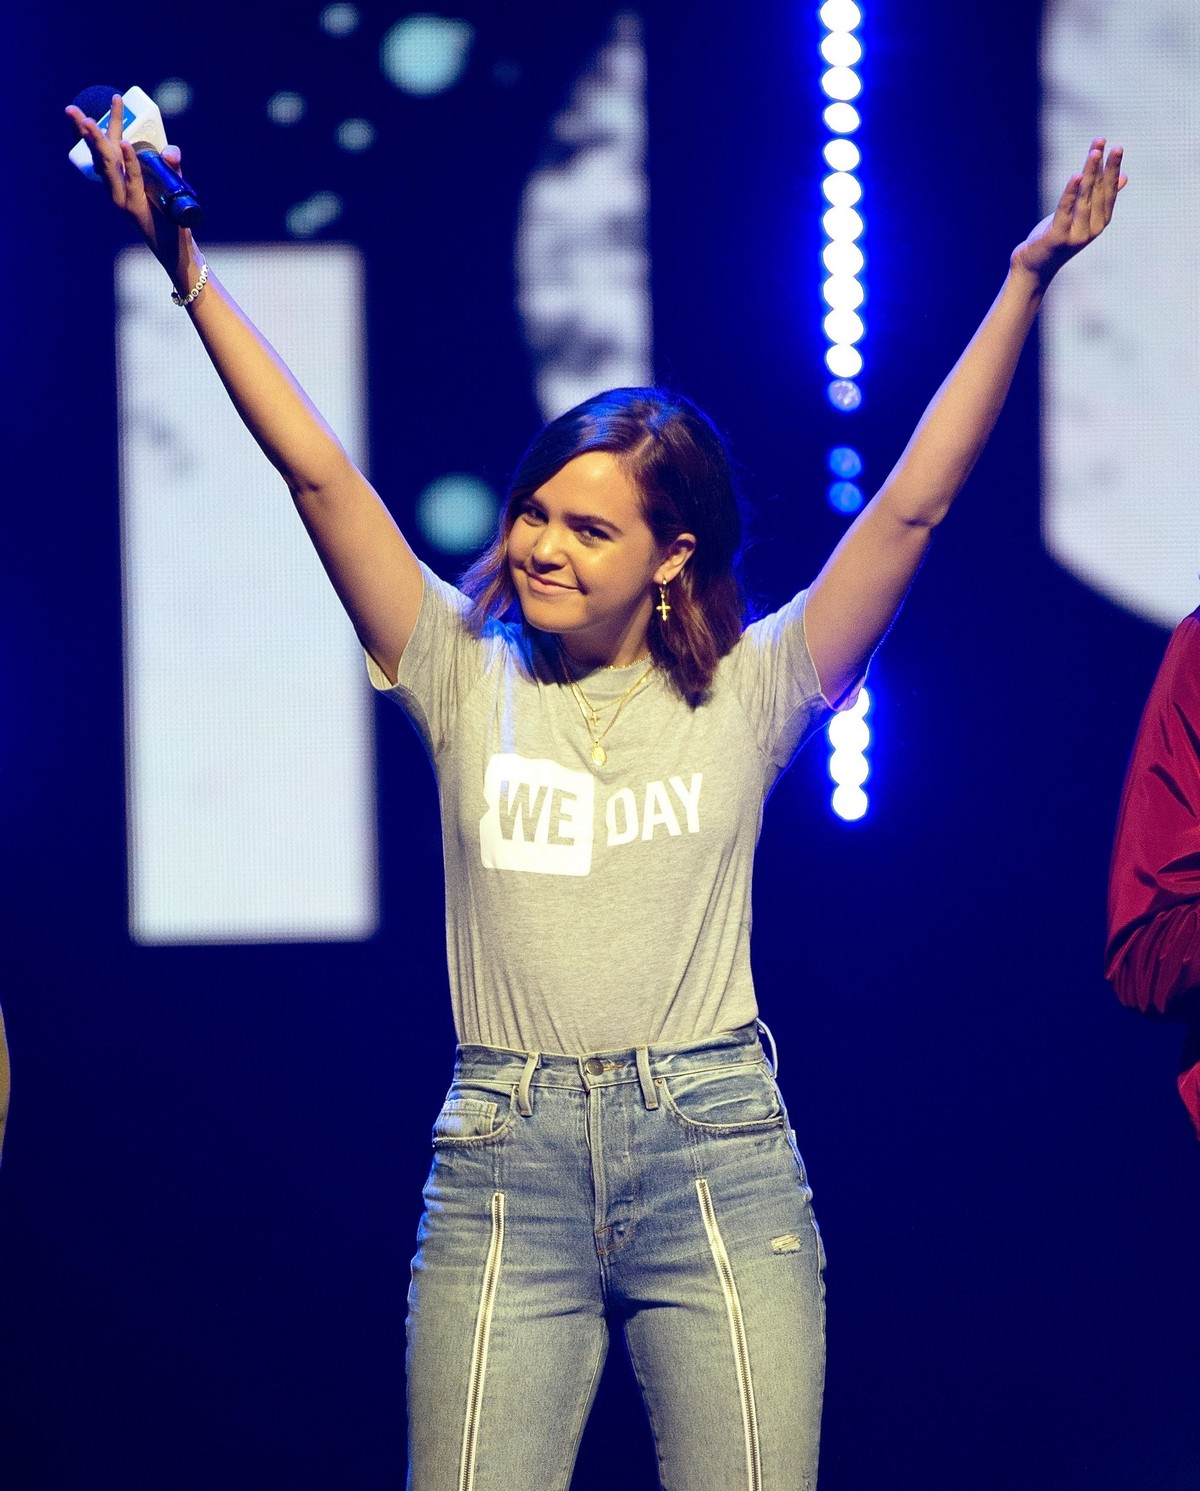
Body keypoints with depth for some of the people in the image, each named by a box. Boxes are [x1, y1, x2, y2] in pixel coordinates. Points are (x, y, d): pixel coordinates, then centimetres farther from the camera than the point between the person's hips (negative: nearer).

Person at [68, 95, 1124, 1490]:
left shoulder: (747, 695, 6)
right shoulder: (466, 678, 8)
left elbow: (913, 501, 1)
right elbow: (316, 470, 3)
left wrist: (1026, 281, -4)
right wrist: (186, 266, -3)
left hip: (714, 1159, -1)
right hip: (505, 1163, 1)